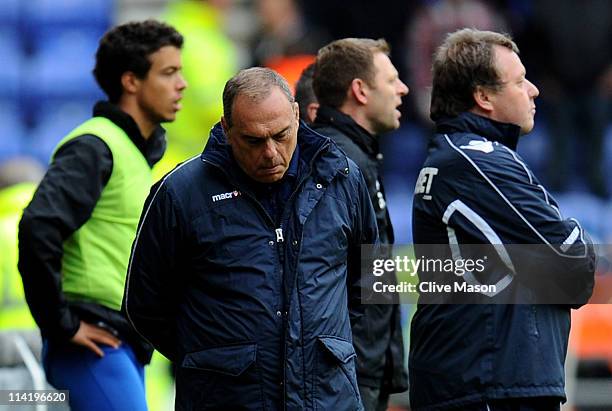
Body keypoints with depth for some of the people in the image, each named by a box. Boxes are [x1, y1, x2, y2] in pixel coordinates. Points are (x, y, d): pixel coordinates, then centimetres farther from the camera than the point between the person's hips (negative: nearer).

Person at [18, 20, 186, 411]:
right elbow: (38, 229, -25)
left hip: (124, 346, 9)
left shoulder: (135, 149, 17)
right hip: (96, 346, -9)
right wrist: (62, 325, -20)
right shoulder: (94, 147, -12)